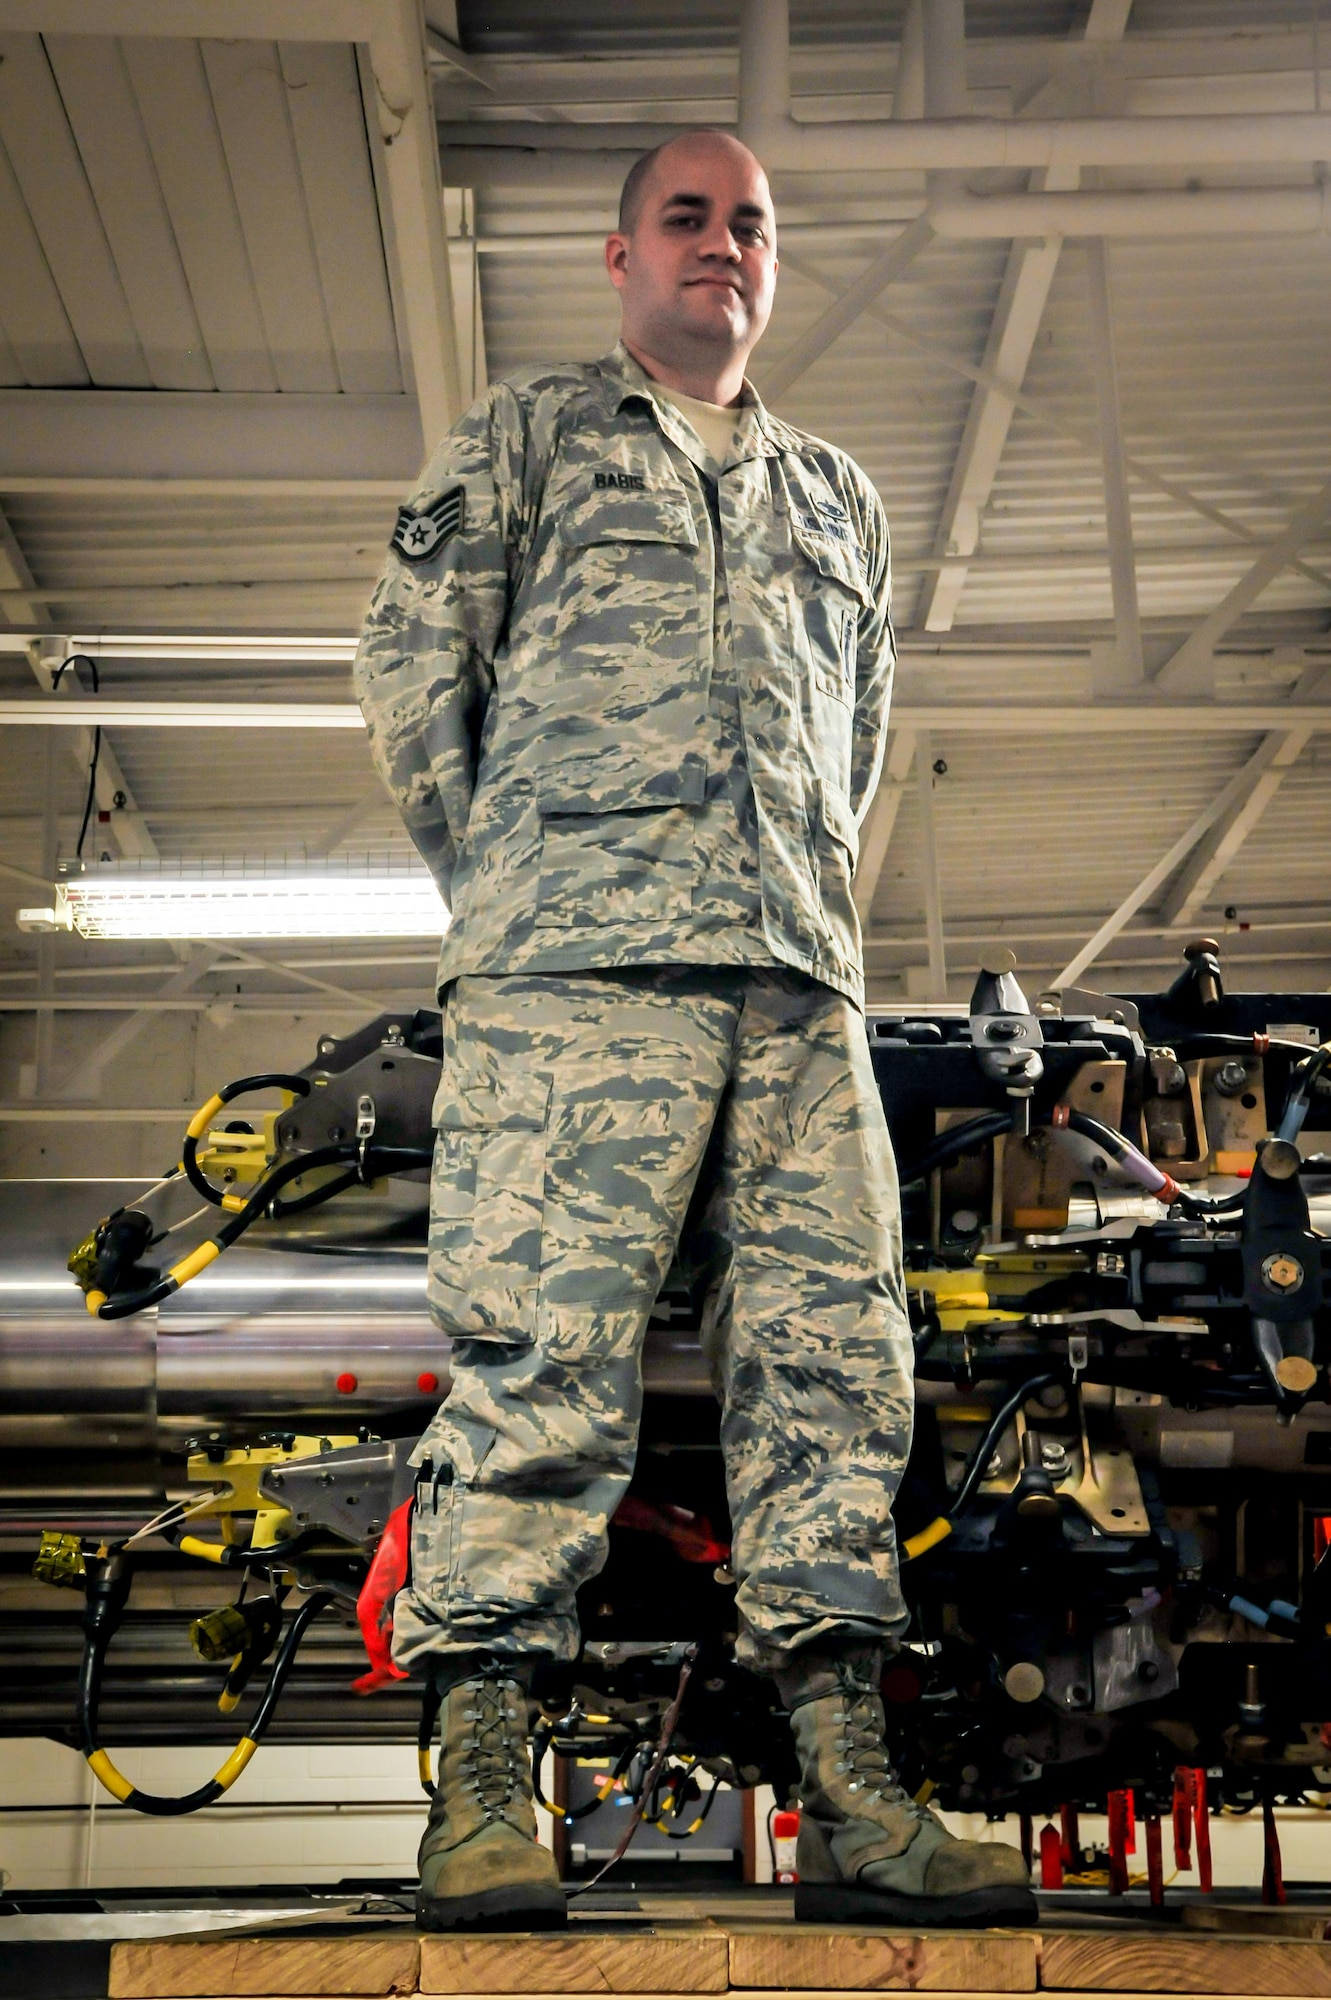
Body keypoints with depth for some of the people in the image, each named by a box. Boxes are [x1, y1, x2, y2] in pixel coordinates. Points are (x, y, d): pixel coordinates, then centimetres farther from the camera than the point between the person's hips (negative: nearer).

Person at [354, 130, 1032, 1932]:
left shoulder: (837, 496, 30)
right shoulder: (526, 436, 18)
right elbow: (409, 662, 10)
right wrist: (499, 875, 6)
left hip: (801, 980, 4)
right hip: (578, 969, -4)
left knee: (832, 1362, -4)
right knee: (544, 1351, -13)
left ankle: (851, 1800, -2)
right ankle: (480, 1794, -8)